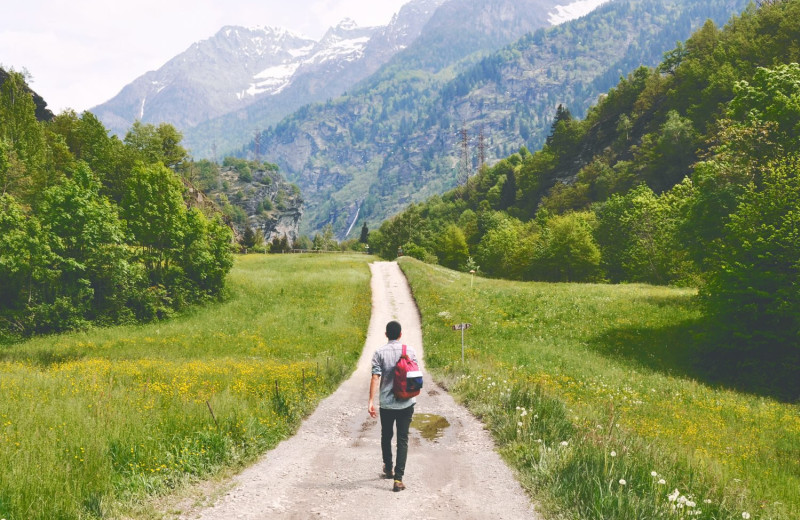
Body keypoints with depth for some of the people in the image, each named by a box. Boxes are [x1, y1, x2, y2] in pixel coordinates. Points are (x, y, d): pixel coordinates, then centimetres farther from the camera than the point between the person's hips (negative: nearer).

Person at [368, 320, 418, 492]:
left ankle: (388, 469, 36)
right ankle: (398, 478, -7)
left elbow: (375, 377, -12)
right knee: (402, 439, 2)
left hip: (387, 403, 0)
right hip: (406, 403, 0)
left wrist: (371, 401, -11)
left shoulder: (380, 352, -5)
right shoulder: (410, 351, 1)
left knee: (386, 436, 20)